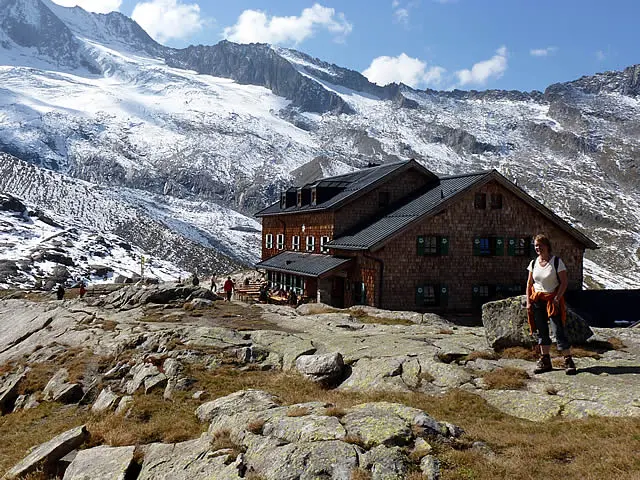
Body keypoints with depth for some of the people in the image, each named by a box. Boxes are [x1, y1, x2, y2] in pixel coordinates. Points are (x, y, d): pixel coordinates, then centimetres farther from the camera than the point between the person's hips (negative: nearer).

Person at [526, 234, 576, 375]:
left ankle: (568, 360, 0)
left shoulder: (557, 262, -7)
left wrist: (557, 298, -16)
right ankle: (545, 361, 16)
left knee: (559, 330, -9)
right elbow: (529, 284, 10)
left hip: (553, 299, -5)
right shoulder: (533, 263, 7)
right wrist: (528, 301, 3)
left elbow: (564, 282, -8)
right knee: (541, 331, 8)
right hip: (537, 300, 5)